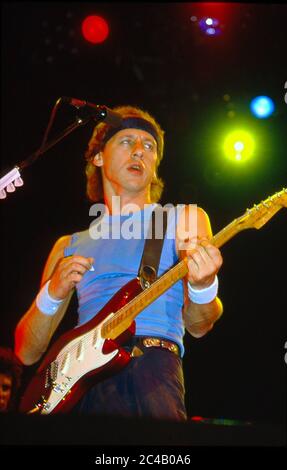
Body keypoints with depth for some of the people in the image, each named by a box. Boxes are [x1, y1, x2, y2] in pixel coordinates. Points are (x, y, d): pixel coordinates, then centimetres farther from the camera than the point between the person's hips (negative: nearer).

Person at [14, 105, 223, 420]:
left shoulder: (184, 218, 15)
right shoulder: (69, 246, 22)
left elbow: (198, 326, 4)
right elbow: (26, 352, 18)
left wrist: (203, 287, -19)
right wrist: (52, 295, -1)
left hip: (151, 367, -2)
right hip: (78, 376, 2)